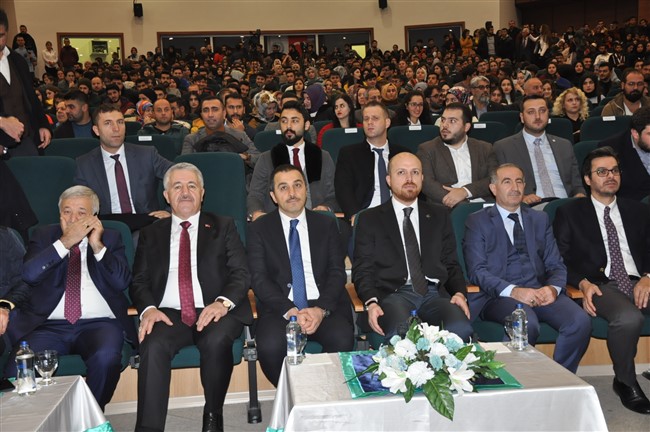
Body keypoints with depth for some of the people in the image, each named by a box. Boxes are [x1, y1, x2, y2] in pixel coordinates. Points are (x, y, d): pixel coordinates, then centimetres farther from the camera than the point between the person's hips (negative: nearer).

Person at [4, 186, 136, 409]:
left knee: (106, 358, -32)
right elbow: (29, 274, -4)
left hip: (98, 324, -1)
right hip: (50, 325, 1)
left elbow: (121, 282, -1)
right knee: (18, 369, -27)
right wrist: (65, 242, -10)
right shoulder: (44, 235, 15)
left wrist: (98, 246, -8)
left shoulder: (110, 238, 13)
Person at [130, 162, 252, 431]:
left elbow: (241, 273, 4)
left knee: (215, 342, -32)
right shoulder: (151, 234, 19)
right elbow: (139, 281, 12)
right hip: (169, 314, 1)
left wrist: (223, 302, -17)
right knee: (153, 347, -31)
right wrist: (148, 308, -11)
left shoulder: (223, 227, 14)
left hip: (215, 311, -1)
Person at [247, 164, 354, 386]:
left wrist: (321, 309, -13)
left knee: (342, 341, -30)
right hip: (280, 307, -1)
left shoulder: (326, 225, 14)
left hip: (324, 305, 1)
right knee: (270, 347, -31)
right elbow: (259, 278, -1)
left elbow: (337, 272, 5)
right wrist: (290, 311, -17)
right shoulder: (259, 229, 9)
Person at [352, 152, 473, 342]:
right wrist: (371, 302, -12)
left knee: (461, 330, -30)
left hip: (435, 293, 3)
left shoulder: (439, 216, 22)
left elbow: (451, 263, 19)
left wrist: (459, 293, -2)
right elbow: (362, 269, 7)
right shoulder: (370, 219, 13)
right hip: (394, 294, -2)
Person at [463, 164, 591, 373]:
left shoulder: (540, 219, 22)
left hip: (540, 291, 4)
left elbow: (556, 264, 15)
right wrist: (513, 291, -19)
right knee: (527, 324, -35)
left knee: (581, 322, -24)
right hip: (499, 295, -4)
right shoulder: (477, 221, 8)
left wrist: (553, 288, -8)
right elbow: (477, 270, -4)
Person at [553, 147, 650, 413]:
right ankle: (625, 382, -10)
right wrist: (583, 283, -13)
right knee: (628, 318, -35)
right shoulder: (570, 213, 12)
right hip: (601, 284, -3)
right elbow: (561, 259, 4)